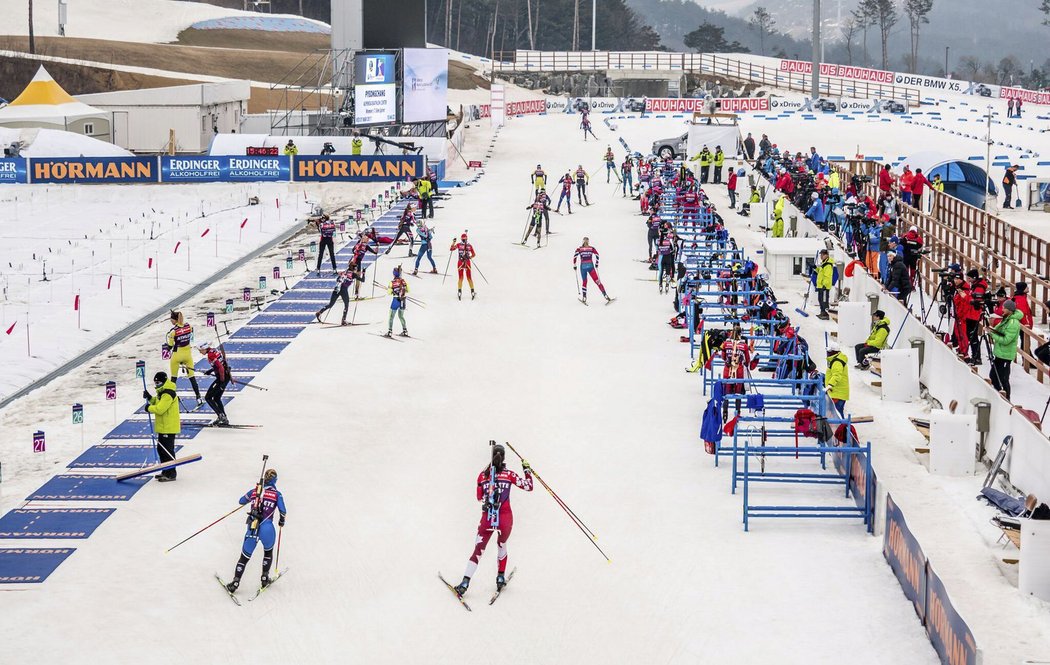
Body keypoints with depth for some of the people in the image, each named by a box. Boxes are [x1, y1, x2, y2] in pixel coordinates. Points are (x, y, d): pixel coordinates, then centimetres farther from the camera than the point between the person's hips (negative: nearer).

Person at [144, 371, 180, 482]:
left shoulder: (168, 394, -20)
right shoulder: (162, 392, 14)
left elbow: (160, 409, -25)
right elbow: (158, 403, 22)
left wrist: (149, 408, -10)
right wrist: (150, 398, 7)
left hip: (169, 427, -11)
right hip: (163, 427, 11)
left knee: (167, 450, -6)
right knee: (161, 449, 18)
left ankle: (171, 474, -1)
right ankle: (165, 471, 28)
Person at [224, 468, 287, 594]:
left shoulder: (254, 491, 9)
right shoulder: (277, 494, 1)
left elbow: (241, 501, 23)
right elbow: (283, 511, -4)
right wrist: (282, 521, 17)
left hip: (252, 529, 2)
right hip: (267, 528, -2)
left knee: (244, 557, 12)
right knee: (268, 552, 28)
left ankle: (235, 582, 3)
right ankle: (264, 578, 29)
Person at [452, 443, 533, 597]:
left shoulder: (483, 475, 1)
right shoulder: (509, 474, -4)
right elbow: (528, 486, 3)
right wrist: (527, 469, 16)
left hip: (487, 517, 0)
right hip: (505, 518, 0)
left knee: (478, 550, 3)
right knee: (502, 545, 27)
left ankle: (465, 582, -10)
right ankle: (500, 577, 31)